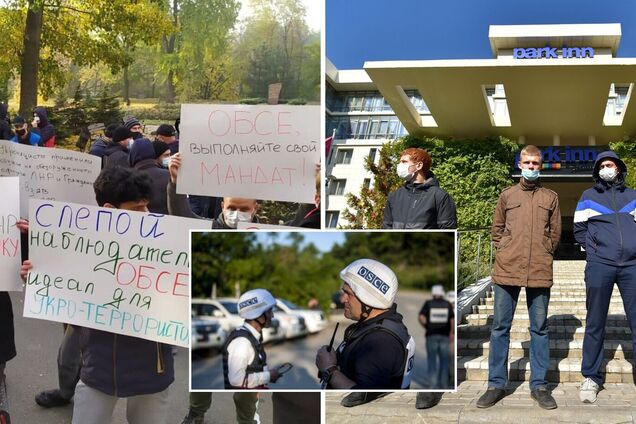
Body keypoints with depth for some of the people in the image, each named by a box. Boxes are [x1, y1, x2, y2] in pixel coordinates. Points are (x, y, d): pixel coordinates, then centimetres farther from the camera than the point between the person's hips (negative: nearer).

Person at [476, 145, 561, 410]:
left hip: (540, 271, 0)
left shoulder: (550, 198, 11)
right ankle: (496, 384, 9)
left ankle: (539, 385, 12)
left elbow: (555, 233, 12)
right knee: (500, 327, 2)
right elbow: (496, 229, 14)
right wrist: (505, 251, 4)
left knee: (539, 328, 5)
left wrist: (542, 255, 4)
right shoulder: (507, 195, 11)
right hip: (507, 269, 0)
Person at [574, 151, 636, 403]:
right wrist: (593, 247, 0)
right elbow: (579, 230, 12)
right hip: (599, 266, -1)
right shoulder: (588, 197, 12)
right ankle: (590, 378, 10)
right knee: (595, 323, 3)